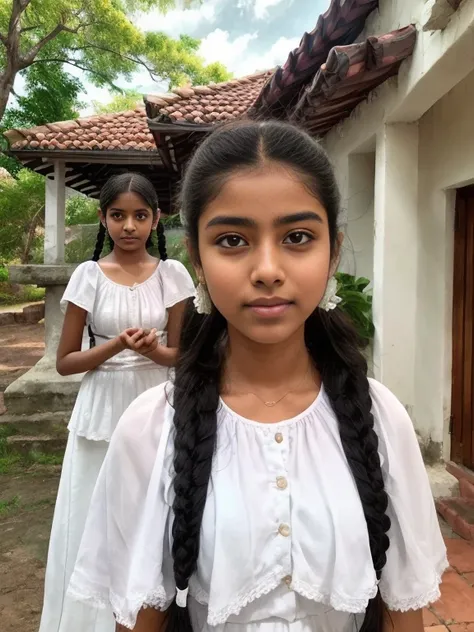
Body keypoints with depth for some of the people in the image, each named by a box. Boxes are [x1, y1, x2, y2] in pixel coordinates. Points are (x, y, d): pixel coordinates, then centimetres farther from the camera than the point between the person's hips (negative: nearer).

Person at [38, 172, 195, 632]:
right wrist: (117, 346, -18)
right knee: (96, 519, 8)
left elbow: (180, 354, 2)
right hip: (102, 411, 0)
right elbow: (65, 361, -2)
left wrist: (151, 349, -20)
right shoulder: (89, 275, -3)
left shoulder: (172, 274, -2)